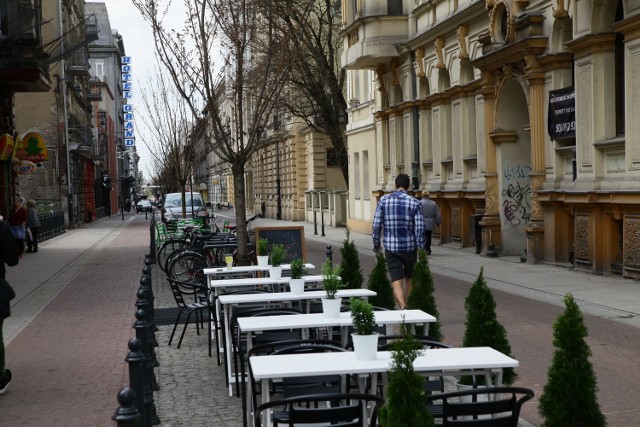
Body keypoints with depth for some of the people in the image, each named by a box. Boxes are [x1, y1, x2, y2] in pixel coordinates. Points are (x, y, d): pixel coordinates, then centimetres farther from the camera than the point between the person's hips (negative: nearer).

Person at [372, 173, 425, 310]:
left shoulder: (384, 200, -2)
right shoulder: (414, 203, -5)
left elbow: (376, 225, -1)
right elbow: (419, 228, -8)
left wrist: (376, 244, 11)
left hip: (391, 247, 0)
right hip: (409, 247, 0)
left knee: (396, 282, -2)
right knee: (409, 280, 18)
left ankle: (403, 308, -23)